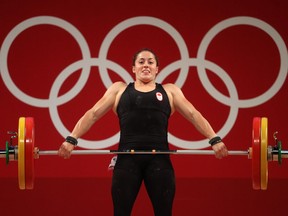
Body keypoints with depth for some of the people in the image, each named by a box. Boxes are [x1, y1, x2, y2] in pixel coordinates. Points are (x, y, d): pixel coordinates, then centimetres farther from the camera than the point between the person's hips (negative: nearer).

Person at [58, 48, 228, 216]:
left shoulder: (170, 91, 17)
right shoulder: (119, 89, 17)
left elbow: (193, 114, 10)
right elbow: (93, 114, 11)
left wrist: (214, 140, -2)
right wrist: (72, 139, 0)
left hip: (158, 159, 0)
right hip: (127, 158, 0)